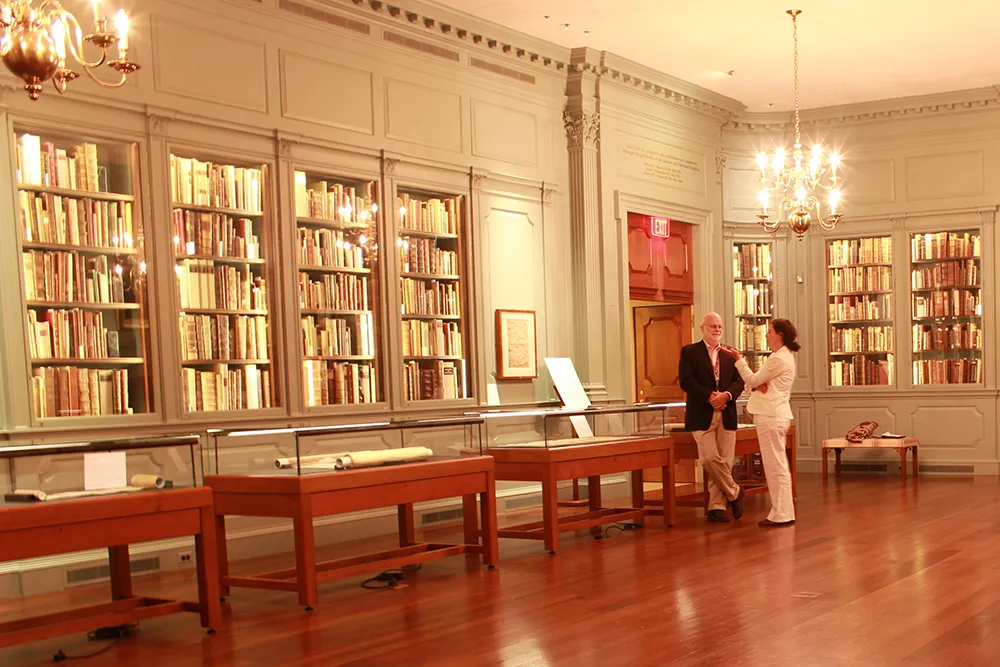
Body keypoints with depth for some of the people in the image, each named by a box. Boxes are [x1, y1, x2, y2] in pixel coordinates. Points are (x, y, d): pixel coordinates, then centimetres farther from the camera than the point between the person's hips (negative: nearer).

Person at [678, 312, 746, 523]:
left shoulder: (729, 354, 15)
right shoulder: (689, 352, 3)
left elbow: (739, 381, 6)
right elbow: (686, 380, -8)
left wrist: (727, 395, -14)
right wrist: (709, 396, -16)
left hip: (726, 415, 4)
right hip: (702, 415, -4)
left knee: (725, 461, 1)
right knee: (710, 458, -14)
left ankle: (717, 506, 8)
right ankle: (734, 492, 7)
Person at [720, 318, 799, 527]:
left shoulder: (778, 359, -15)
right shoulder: (784, 356, 18)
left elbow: (753, 380, -11)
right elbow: (755, 382, 17)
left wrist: (739, 359, -4)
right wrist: (757, 384, -6)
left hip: (771, 416, -11)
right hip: (775, 414, 11)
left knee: (775, 466, -6)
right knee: (777, 466, 14)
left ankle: (781, 514, -2)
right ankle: (782, 512, 19)